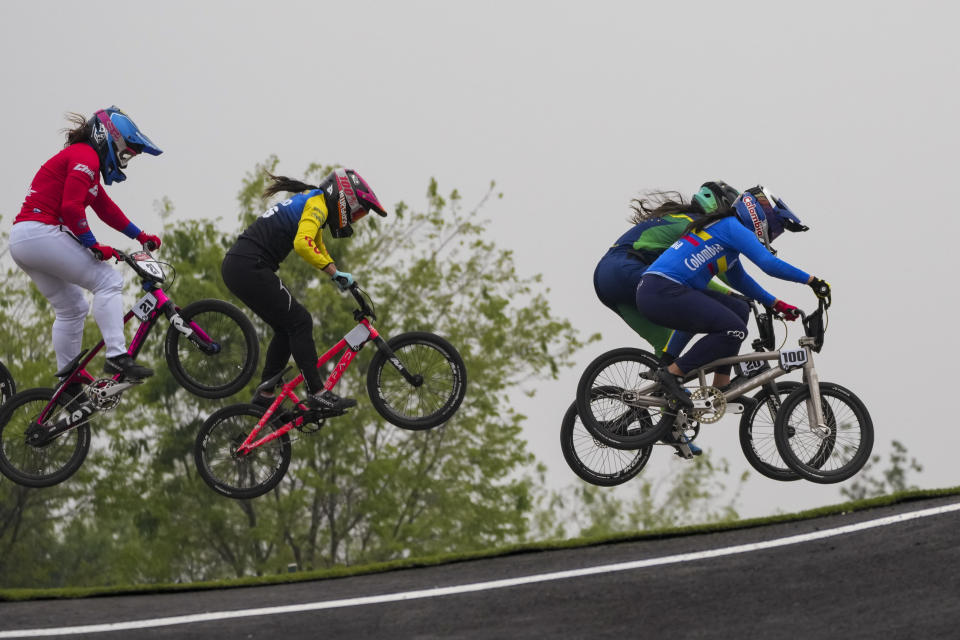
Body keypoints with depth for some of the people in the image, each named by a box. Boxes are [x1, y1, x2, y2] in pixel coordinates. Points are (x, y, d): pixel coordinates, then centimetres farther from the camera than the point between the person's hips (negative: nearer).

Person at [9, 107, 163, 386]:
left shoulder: (78, 156, 25)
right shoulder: (85, 156, -8)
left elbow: (106, 209, 28)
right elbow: (71, 207, -20)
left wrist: (141, 236, 27)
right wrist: (94, 245, -16)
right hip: (41, 234, -11)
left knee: (71, 309, 18)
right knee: (108, 281, -11)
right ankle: (117, 357, -20)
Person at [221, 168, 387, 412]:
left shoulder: (308, 201, 23)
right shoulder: (317, 205, -9)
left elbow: (318, 250, 34)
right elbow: (302, 244, -26)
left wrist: (341, 279, 24)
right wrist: (335, 272, -21)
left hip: (235, 266, 10)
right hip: (250, 267, -10)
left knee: (286, 328, 15)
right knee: (299, 322, -7)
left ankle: (264, 396, 19)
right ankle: (317, 394, -10)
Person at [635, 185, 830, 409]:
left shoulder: (724, 228, 26)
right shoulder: (734, 228, -5)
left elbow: (739, 279, 38)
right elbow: (770, 264, -15)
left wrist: (776, 304, 35)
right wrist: (812, 281, -9)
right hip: (663, 292, -10)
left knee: (739, 310, 14)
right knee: (735, 330, -14)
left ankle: (721, 389, 10)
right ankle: (673, 374, -10)